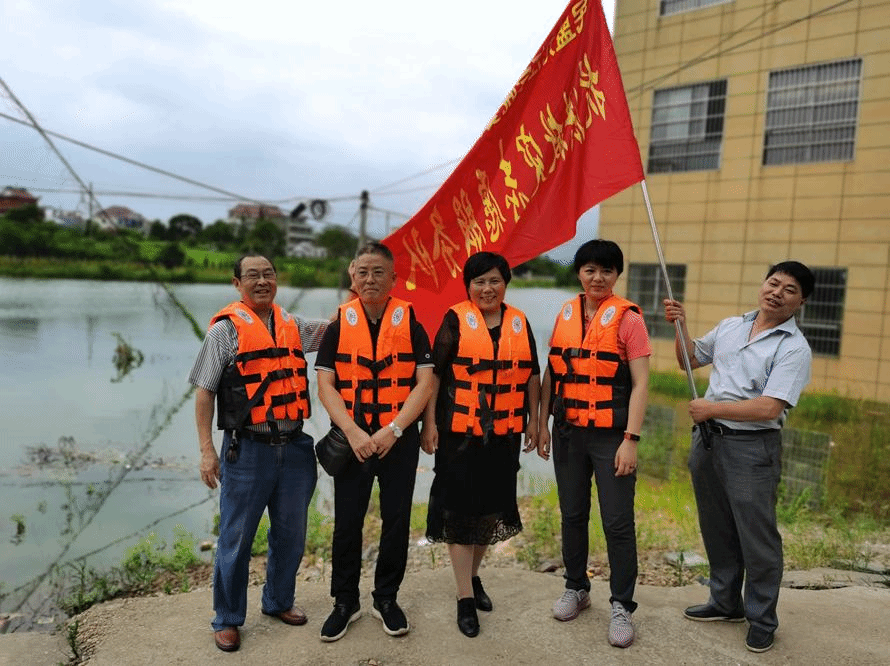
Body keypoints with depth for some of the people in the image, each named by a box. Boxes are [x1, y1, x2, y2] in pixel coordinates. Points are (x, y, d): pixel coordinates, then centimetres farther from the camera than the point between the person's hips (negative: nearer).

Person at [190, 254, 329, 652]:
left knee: (290, 534, 16)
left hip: (294, 447, 5)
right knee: (236, 539, 5)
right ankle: (227, 619, 23)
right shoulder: (226, 328, -4)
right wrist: (206, 450, -9)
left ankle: (278, 601, 37)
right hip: (247, 450, -5)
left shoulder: (293, 326, 9)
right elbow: (204, 393, -4)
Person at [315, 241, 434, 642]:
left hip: (399, 439, 0)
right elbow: (325, 385, -2)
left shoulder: (410, 323, 0)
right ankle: (345, 602, 25)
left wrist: (393, 430, -15)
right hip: (352, 440, 1)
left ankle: (386, 599, 27)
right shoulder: (339, 325, 2)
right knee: (346, 522, 7)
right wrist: (353, 432, -15)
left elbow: (425, 382, -5)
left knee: (396, 521, 8)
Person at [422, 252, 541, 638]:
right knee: (460, 507, 0)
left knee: (493, 505, 13)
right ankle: (465, 598, 10)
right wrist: (429, 422, -11)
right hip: (460, 431, -4)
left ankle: (473, 576, 36)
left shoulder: (519, 322, 7)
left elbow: (531, 374, 13)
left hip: (504, 433, 4)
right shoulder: (456, 320, -4)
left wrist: (533, 419, 12)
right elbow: (435, 372, -7)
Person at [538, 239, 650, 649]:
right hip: (568, 432, 4)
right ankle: (576, 588, 33)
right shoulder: (565, 314, 6)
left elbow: (640, 384, -9)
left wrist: (630, 439, -15)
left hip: (611, 435, -4)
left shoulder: (627, 318, -7)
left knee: (617, 522, 2)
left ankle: (621, 606, 18)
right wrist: (543, 424, 9)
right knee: (572, 515, 15)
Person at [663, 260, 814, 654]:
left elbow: (768, 408, -22)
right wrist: (681, 326, 5)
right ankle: (726, 603, 36)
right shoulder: (729, 326, 9)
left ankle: (762, 621, 22)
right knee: (717, 530, 18)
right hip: (707, 440, 6)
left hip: (752, 448, -6)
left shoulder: (794, 348, -11)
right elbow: (690, 360, 22)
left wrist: (711, 408, -17)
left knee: (757, 538, 3)